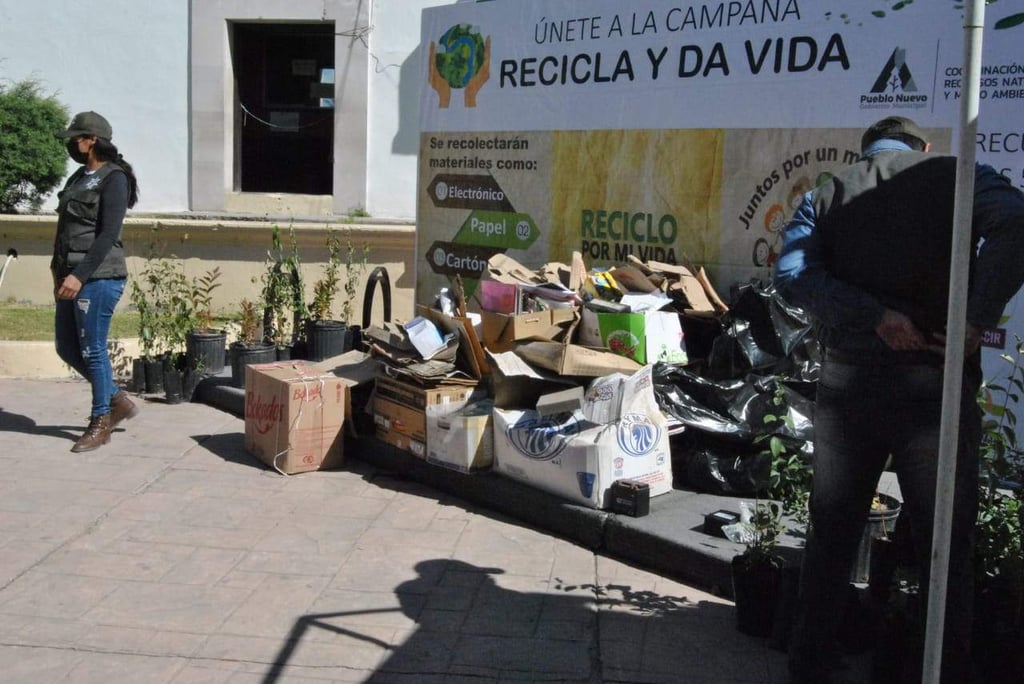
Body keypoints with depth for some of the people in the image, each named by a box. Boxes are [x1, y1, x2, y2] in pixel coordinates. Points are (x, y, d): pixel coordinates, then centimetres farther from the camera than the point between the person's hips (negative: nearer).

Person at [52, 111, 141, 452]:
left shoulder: (114, 179, -9)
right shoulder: (78, 178, 16)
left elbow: (108, 234, -17)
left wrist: (80, 276, -21)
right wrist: (59, 272, 16)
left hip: (98, 277, -9)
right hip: (73, 276, 9)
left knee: (93, 350, -2)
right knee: (67, 348, 12)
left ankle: (100, 423, 11)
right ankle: (117, 400, 26)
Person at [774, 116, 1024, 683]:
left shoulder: (825, 197, 12)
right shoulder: (958, 177, 5)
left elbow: (791, 275, -7)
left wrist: (876, 316, -13)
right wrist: (976, 321, -16)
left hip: (845, 380, 3)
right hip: (934, 381, -3)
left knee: (831, 536, 16)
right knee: (945, 546, 9)